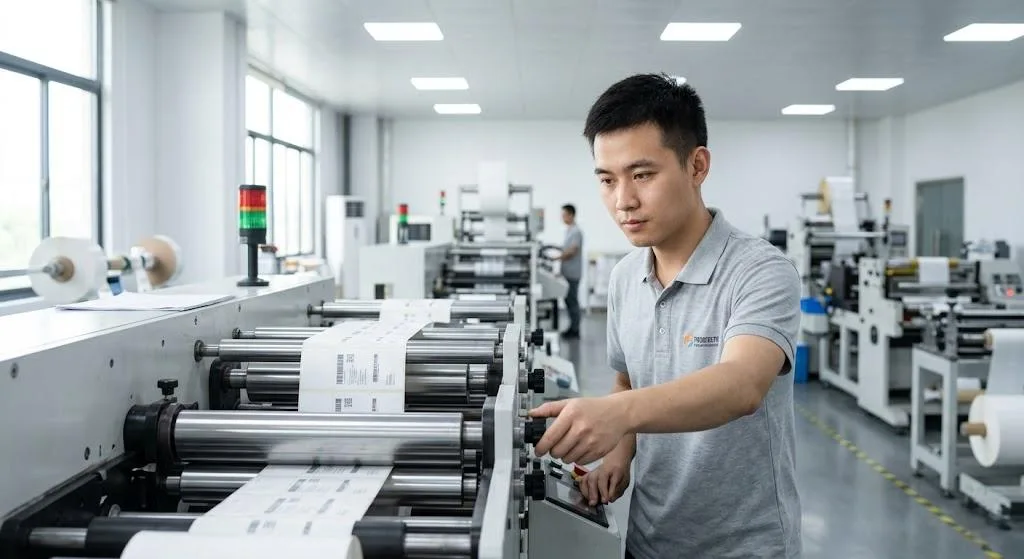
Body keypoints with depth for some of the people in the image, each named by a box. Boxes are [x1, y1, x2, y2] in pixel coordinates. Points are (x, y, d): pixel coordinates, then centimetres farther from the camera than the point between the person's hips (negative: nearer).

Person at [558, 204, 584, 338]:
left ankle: (575, 330, 3)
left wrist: (556, 258, -19)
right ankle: (572, 327, 21)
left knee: (572, 301, -3)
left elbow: (572, 251, -21)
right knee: (568, 300, 13)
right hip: (567, 272, 10)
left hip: (573, 273, -9)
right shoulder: (568, 230, 15)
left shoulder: (576, 232, -15)